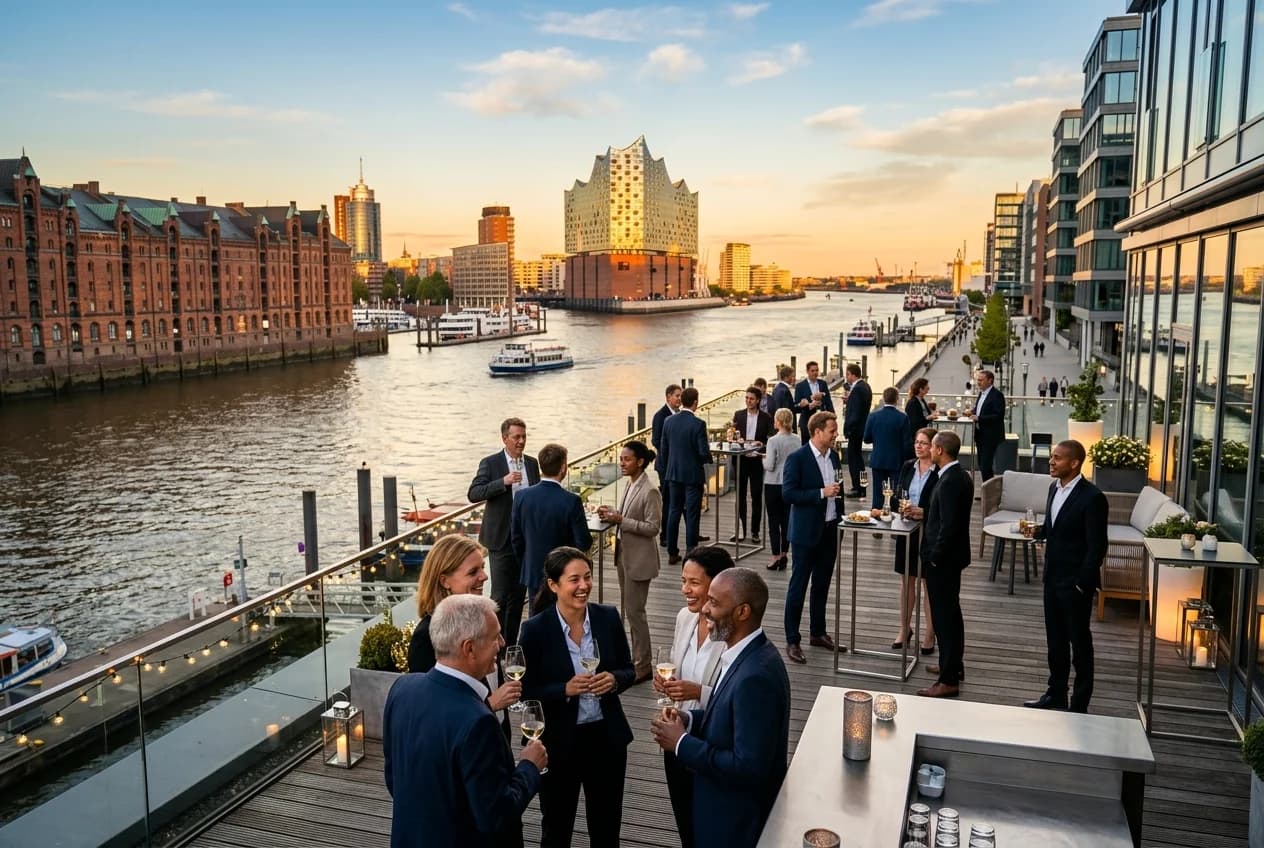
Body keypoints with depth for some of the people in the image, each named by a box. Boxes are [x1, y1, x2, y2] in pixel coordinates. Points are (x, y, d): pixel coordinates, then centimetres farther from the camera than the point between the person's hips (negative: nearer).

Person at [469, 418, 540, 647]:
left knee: (518, 594, 11)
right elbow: (473, 494, -15)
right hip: (502, 539, -5)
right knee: (500, 595, -4)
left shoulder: (532, 463, 9)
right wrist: (503, 482, -26)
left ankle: (511, 643, 20)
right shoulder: (491, 463, -6)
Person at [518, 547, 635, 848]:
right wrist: (565, 689, -25)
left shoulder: (608, 617, -6)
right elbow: (527, 691, -11)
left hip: (607, 737, 3)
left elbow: (628, 670, 4)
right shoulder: (535, 629, -15)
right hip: (558, 742, -3)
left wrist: (614, 679, -17)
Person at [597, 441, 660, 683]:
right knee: (629, 610, 17)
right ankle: (637, 657, 30)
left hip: (639, 559, -9)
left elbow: (653, 527, -20)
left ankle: (643, 665, 12)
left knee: (634, 611, -1)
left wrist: (621, 520, -23)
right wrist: (613, 514, 0)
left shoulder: (649, 492, -19)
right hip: (624, 554, 9)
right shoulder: (630, 485, 6)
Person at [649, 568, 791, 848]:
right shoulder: (747, 654, 0)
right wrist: (690, 720, -3)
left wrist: (682, 743, -21)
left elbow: (748, 768, -30)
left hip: (738, 823, -9)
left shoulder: (755, 676, -30)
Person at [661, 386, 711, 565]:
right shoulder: (698, 424, -16)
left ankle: (672, 552, 17)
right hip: (693, 475, -5)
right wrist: (708, 457, 6)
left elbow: (664, 449, 6)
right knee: (692, 515, 2)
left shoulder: (669, 421, 0)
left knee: (674, 511, 13)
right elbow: (704, 452, -17)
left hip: (674, 474, 5)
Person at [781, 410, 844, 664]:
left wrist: (840, 518, 14)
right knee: (798, 586, 1)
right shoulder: (797, 458, -13)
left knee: (822, 585, 16)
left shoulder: (834, 456, 8)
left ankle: (817, 633, 30)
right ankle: (792, 640, 8)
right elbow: (788, 493, -18)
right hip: (806, 532, -7)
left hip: (830, 530, 7)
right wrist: (822, 493, -22)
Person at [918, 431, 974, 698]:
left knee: (944, 615, -4)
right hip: (951, 555, 10)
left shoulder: (950, 481, -23)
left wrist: (935, 557, -17)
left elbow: (949, 525, -25)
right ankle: (953, 665, 36)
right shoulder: (960, 476, 8)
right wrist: (923, 513, 13)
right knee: (951, 612, 21)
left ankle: (949, 680, 3)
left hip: (943, 558, -10)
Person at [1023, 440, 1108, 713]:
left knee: (1079, 641, 6)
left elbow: (1097, 547, -17)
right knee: (1055, 639, 16)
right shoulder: (1055, 488, 6)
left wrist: (1082, 584, -17)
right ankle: (1056, 695, 29)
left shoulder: (1092, 497, -18)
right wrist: (1038, 531, -2)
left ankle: (1080, 704, 18)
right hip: (1053, 578, 8)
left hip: (1075, 583, -7)